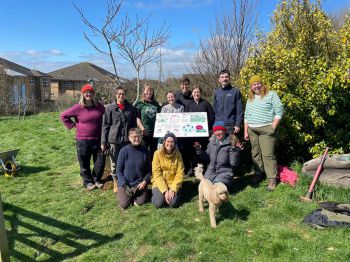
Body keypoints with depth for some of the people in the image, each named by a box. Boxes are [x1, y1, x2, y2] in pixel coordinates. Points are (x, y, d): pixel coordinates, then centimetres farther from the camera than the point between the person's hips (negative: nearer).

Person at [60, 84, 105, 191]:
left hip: (98, 140, 3)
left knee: (100, 162, 9)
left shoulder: (99, 107, 1)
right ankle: (88, 182, 26)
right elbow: (64, 116, 2)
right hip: (83, 141, -3)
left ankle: (96, 180, 29)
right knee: (84, 163, 8)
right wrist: (73, 125, -4)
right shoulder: (78, 108, -8)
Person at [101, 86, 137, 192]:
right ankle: (116, 183, 22)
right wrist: (103, 142, -5)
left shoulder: (131, 108, 5)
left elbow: (134, 124, 11)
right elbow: (105, 125, -2)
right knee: (114, 163, 7)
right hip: (113, 140, -2)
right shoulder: (110, 108, -2)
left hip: (127, 140, 2)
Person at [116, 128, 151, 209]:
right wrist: (125, 185, -14)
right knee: (124, 205, -10)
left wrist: (145, 181, -12)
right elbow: (119, 170, -7)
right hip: (125, 183, -1)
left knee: (140, 202, -10)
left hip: (140, 183, 2)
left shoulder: (145, 151, -6)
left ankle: (135, 194, 23)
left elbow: (149, 169, 1)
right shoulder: (124, 151, -12)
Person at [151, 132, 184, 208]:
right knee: (159, 203, -21)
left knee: (173, 203, -20)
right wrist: (165, 190, -19)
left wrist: (173, 189, -17)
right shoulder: (158, 153, -9)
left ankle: (173, 193, 12)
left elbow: (180, 174, -6)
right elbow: (157, 174, -12)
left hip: (173, 183, 1)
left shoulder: (177, 154, -5)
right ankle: (156, 194, 12)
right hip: (160, 183, -1)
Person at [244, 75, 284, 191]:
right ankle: (258, 174, 20)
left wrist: (273, 127, -12)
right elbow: (246, 116, 19)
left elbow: (279, 112, -6)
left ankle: (272, 179, -3)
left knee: (268, 155, -9)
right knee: (255, 154, 9)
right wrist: (246, 131, 13)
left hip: (266, 129, -6)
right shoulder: (250, 99, 17)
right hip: (252, 130, 6)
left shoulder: (271, 95, -2)